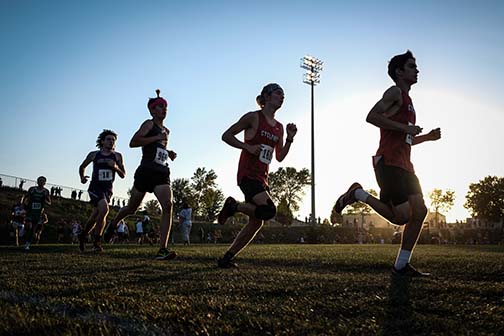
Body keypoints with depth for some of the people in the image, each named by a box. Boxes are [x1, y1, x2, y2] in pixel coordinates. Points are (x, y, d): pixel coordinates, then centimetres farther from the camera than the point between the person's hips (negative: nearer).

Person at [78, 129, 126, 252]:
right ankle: (97, 242, -12)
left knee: (95, 216, 6)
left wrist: (115, 167, -12)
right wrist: (82, 178, 1)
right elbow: (82, 167, 19)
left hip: (107, 189, 3)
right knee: (104, 209, -25)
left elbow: (123, 175, 7)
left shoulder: (117, 156, 5)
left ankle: (83, 235, 32)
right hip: (95, 187, -3)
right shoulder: (94, 154, 3)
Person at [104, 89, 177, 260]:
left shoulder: (166, 131, 20)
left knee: (168, 206, -18)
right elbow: (133, 142, -15)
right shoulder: (149, 124, -1)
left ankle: (162, 249, -22)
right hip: (146, 171, -5)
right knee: (132, 208, 8)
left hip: (162, 174, 5)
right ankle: (112, 225, 42)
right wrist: (156, 138, -17)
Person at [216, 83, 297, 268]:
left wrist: (290, 138, 4)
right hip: (247, 174, -8)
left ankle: (227, 258, 15)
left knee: (256, 223, 5)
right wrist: (248, 147, -16)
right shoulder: (253, 117, -4)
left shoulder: (279, 127, 16)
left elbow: (280, 157, 18)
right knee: (269, 210, -27)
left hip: (262, 177, 8)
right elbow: (226, 135, -4)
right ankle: (233, 206, -2)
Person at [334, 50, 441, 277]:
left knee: (419, 211, 2)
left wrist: (427, 137, 19)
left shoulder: (407, 100, 27)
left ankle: (401, 266, 7)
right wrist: (404, 127, -17)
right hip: (389, 163, -10)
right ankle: (358, 194, 3)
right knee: (402, 216, -16)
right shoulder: (395, 92, -1)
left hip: (404, 165, 10)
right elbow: (371, 116, -18)